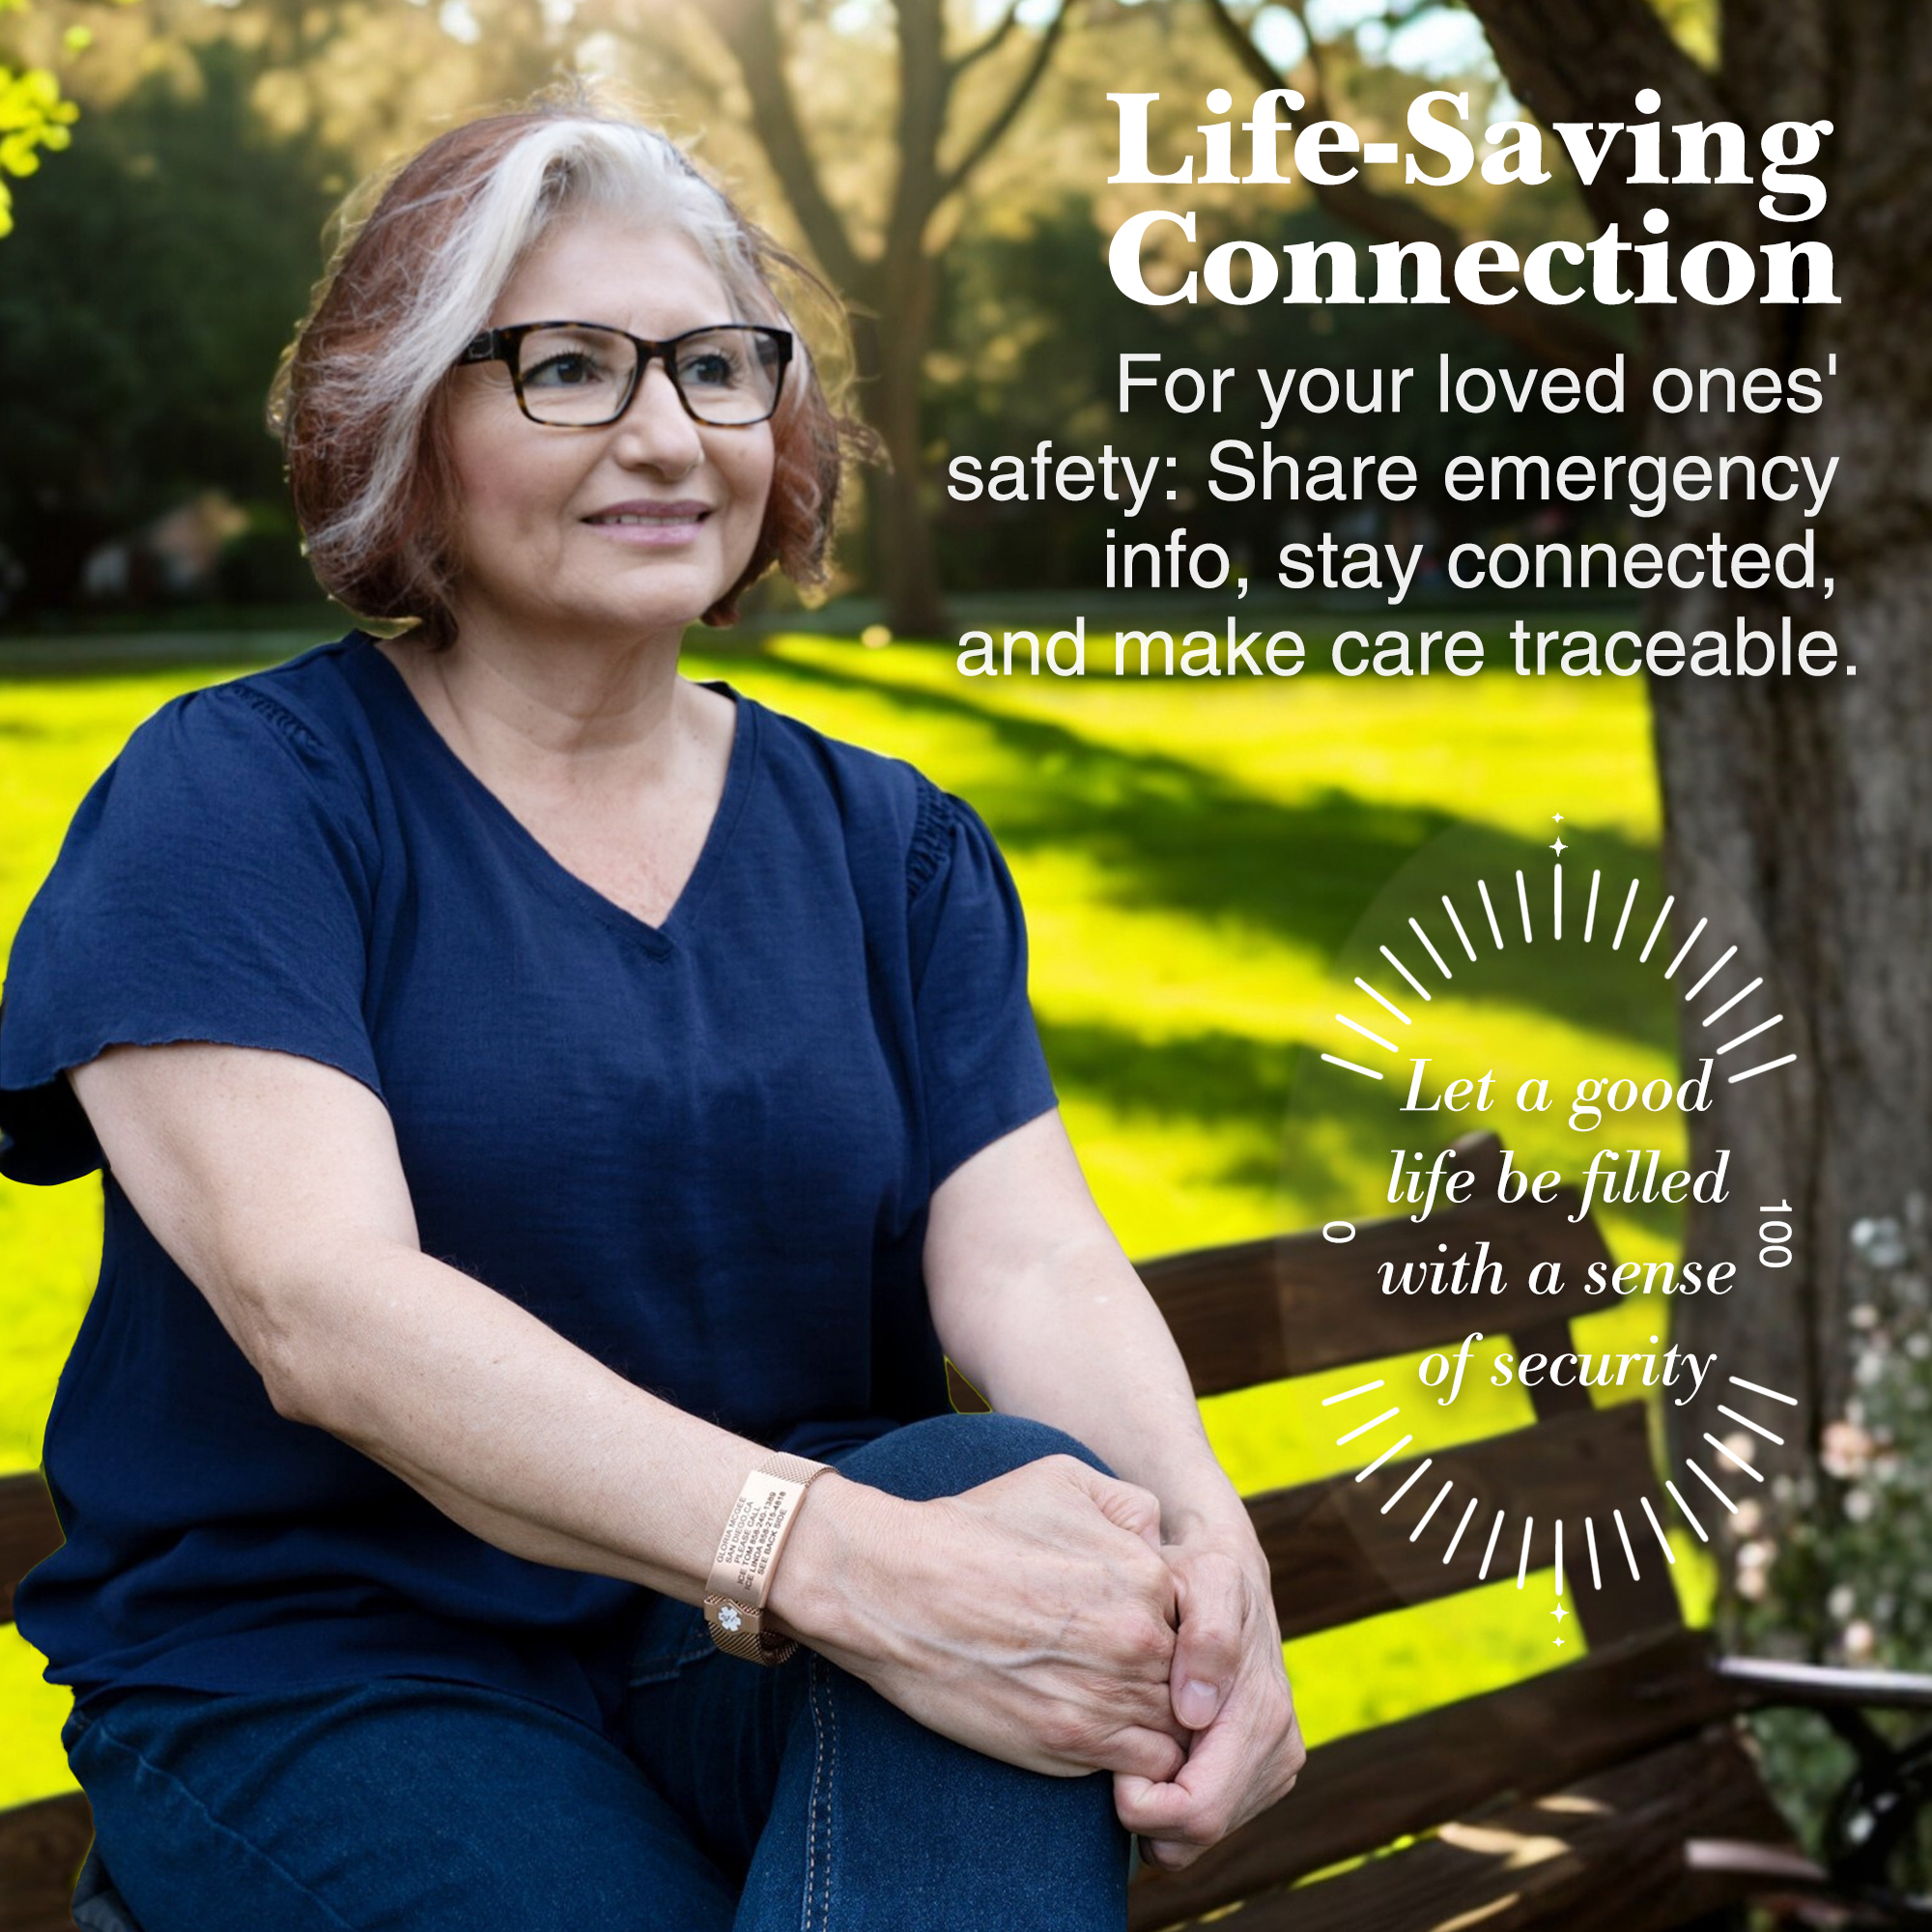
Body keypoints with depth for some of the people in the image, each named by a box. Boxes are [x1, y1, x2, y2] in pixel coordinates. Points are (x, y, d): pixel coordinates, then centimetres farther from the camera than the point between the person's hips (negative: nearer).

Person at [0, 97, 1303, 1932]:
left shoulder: (893, 845, 12)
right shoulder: (232, 800, -4)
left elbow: (1035, 1265, -2)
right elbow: (321, 1308, -20)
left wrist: (1195, 1528, -27)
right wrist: (839, 1560, -34)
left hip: (771, 1691, 5)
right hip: (329, 1679, -4)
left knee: (1025, 1485, -29)